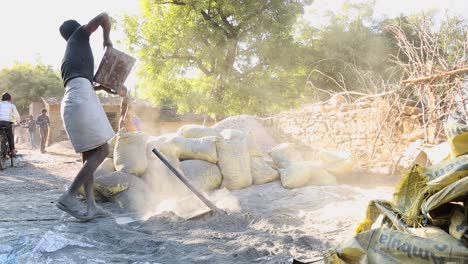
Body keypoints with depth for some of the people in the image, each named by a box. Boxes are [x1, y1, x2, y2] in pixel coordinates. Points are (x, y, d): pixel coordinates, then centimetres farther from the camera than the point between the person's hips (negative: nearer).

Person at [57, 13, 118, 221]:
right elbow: (103, 17, 6)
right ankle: (69, 196, -16)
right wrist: (107, 39, 20)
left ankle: (91, 206, -1)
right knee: (102, 151, -12)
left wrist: (101, 87, 42)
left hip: (71, 100, 9)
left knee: (89, 155, 6)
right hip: (81, 99, -9)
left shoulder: (67, 58, 34)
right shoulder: (79, 35, 15)